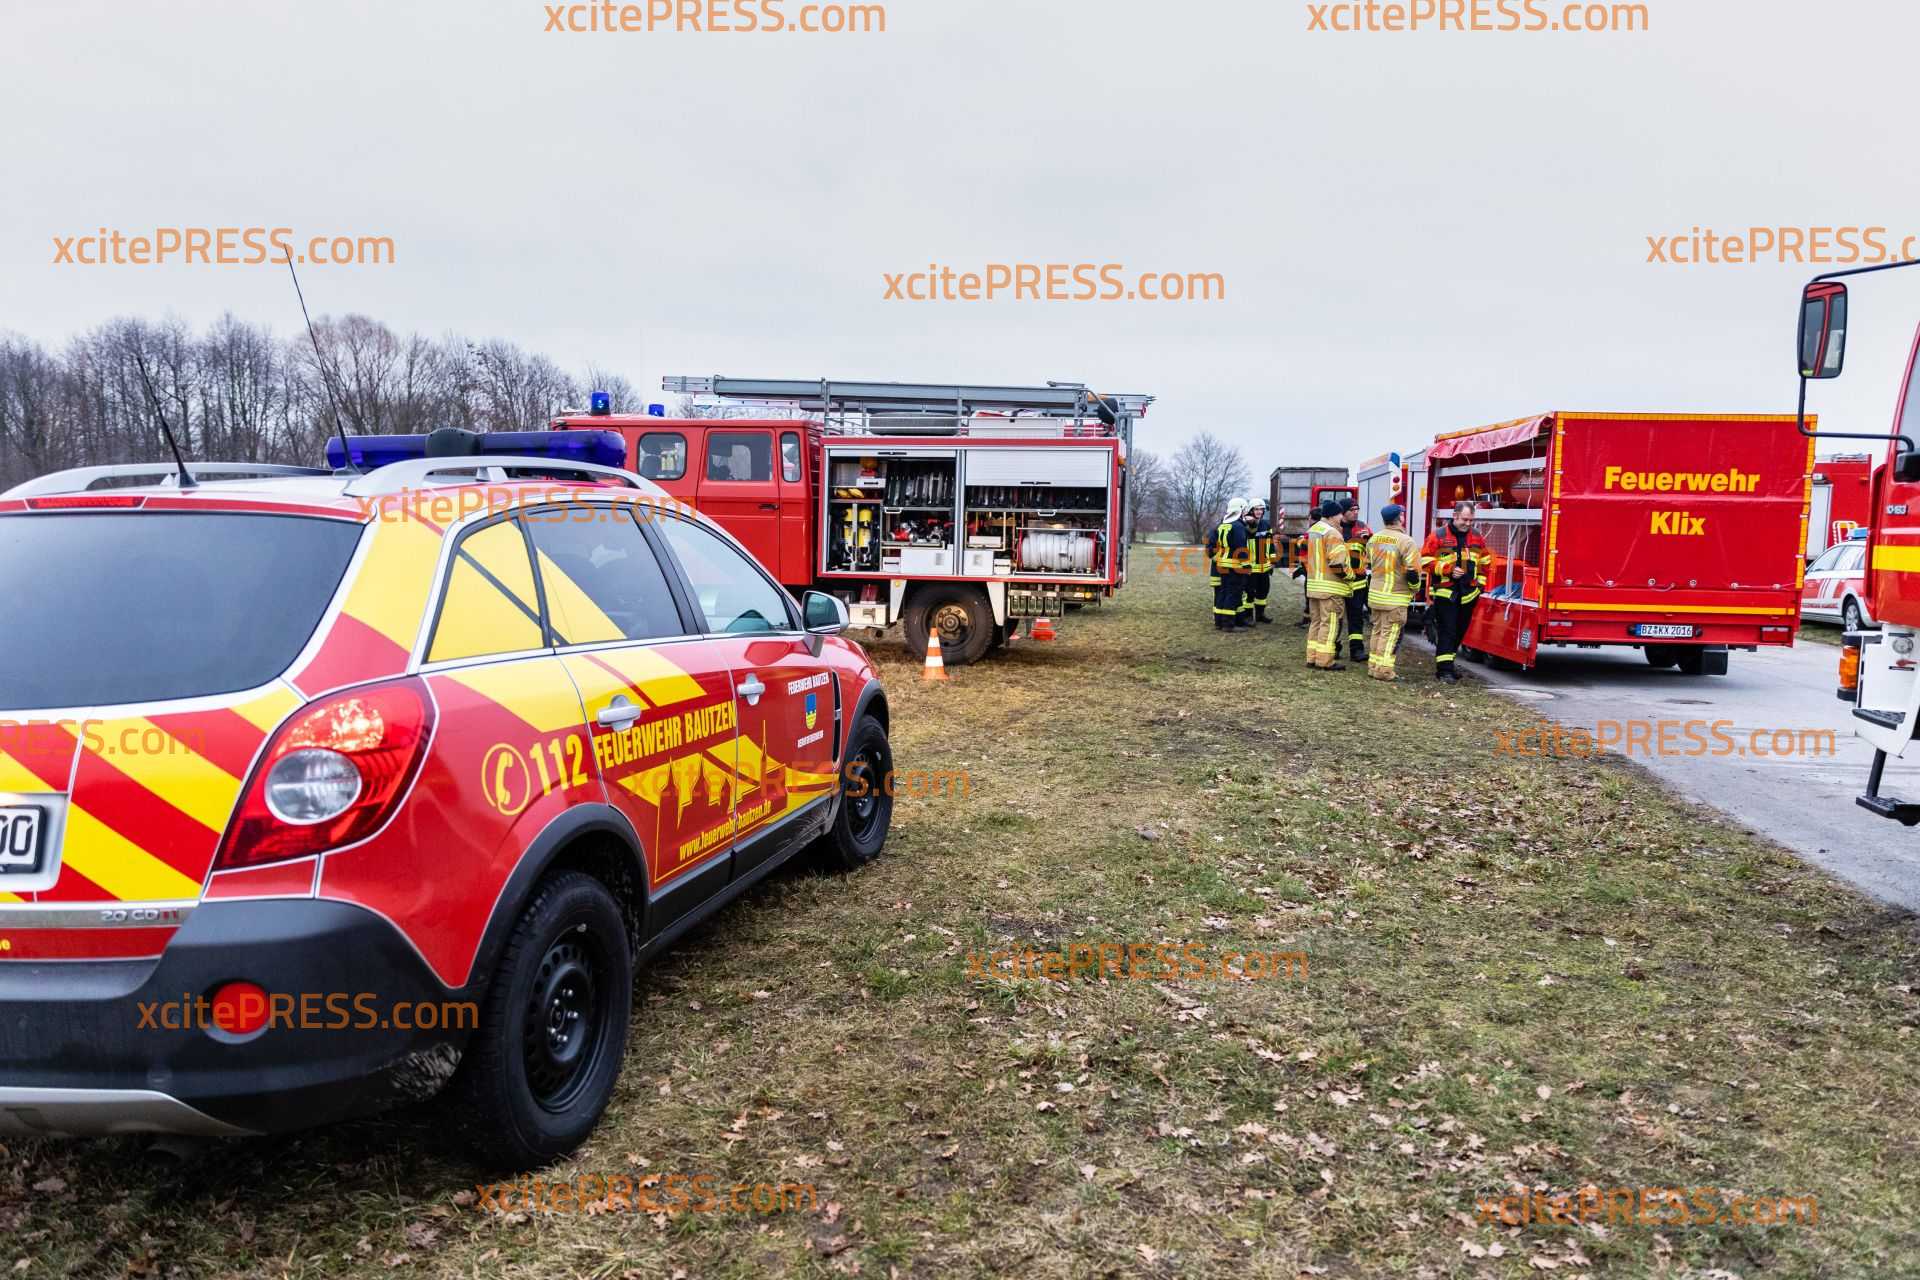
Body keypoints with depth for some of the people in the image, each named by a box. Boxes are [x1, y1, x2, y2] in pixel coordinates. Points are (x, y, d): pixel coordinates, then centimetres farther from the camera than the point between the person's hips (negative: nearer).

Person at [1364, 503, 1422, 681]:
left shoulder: (1373, 539, 5)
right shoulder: (1405, 541, -16)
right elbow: (1413, 571, -15)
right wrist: (1413, 589, 2)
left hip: (1375, 594, 6)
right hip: (1395, 598, -6)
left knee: (1377, 630, 16)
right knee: (1391, 633, -1)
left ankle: (1373, 666, 21)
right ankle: (1384, 670, -1)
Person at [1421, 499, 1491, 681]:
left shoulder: (1477, 538, 10)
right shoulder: (1438, 536, -6)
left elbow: (1484, 562, 22)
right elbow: (1426, 560, -8)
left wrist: (1480, 582, 12)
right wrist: (1448, 570, -15)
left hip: (1468, 594, 5)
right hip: (1445, 593, -5)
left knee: (1460, 631, 12)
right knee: (1446, 631, -8)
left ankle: (1448, 661, 26)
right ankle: (1444, 669, -6)